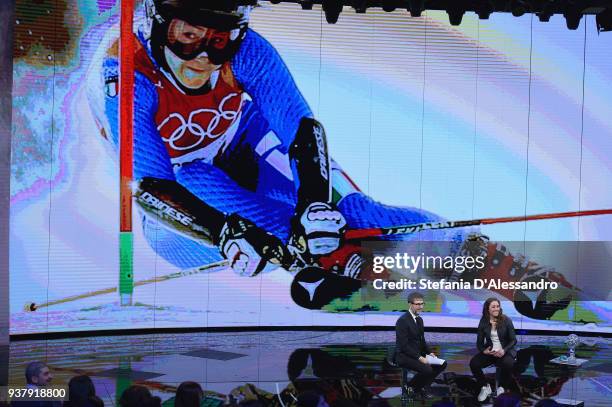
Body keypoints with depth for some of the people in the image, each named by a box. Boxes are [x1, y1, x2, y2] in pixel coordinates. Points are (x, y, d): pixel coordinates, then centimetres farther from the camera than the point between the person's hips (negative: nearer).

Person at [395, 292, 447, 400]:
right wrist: (419, 358, -25)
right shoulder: (403, 321, -18)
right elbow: (404, 345, -22)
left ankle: (421, 387, 9)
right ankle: (412, 386, -2)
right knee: (427, 369, -29)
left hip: (418, 353, 9)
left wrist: (429, 352, 0)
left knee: (442, 364, -1)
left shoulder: (419, 319, 11)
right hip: (404, 356, -9)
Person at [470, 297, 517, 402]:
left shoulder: (506, 320, -7)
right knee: (473, 363, -24)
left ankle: (502, 388, -8)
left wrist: (504, 351, -23)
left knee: (508, 364, -36)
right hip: (489, 351, 3)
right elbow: (479, 342, 5)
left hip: (505, 351, -2)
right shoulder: (483, 322, 0)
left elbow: (513, 340, -6)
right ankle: (485, 387, 0)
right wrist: (484, 350, -18)